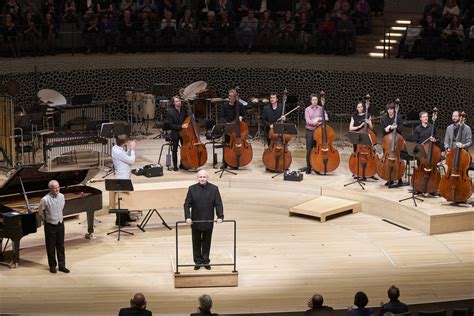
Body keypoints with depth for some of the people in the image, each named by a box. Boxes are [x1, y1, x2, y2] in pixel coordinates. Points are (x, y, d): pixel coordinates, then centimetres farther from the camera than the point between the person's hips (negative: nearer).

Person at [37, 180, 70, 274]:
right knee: (51, 247, 8)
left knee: (61, 246, 10)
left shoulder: (61, 196, -4)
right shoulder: (45, 200, -21)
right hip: (50, 226, -4)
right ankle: (52, 266, 21)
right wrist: (45, 219, 5)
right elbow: (40, 212, -6)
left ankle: (62, 265, 19)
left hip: (60, 224, 4)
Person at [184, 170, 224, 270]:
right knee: (196, 243, 10)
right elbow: (187, 204, -5)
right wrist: (187, 217, -18)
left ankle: (206, 261, 23)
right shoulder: (192, 189, -4)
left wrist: (220, 216, -17)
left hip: (208, 221, 0)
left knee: (206, 242, 11)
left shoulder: (214, 189, -3)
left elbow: (218, 204, -4)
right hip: (195, 221, 0)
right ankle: (198, 262, 21)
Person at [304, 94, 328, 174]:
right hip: (310, 131, -1)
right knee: (309, 150, 1)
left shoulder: (321, 109, 4)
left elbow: (326, 118, -7)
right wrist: (316, 123, -27)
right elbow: (308, 121, -11)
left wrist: (319, 118, -21)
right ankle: (308, 168, 9)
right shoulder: (307, 109, 1)